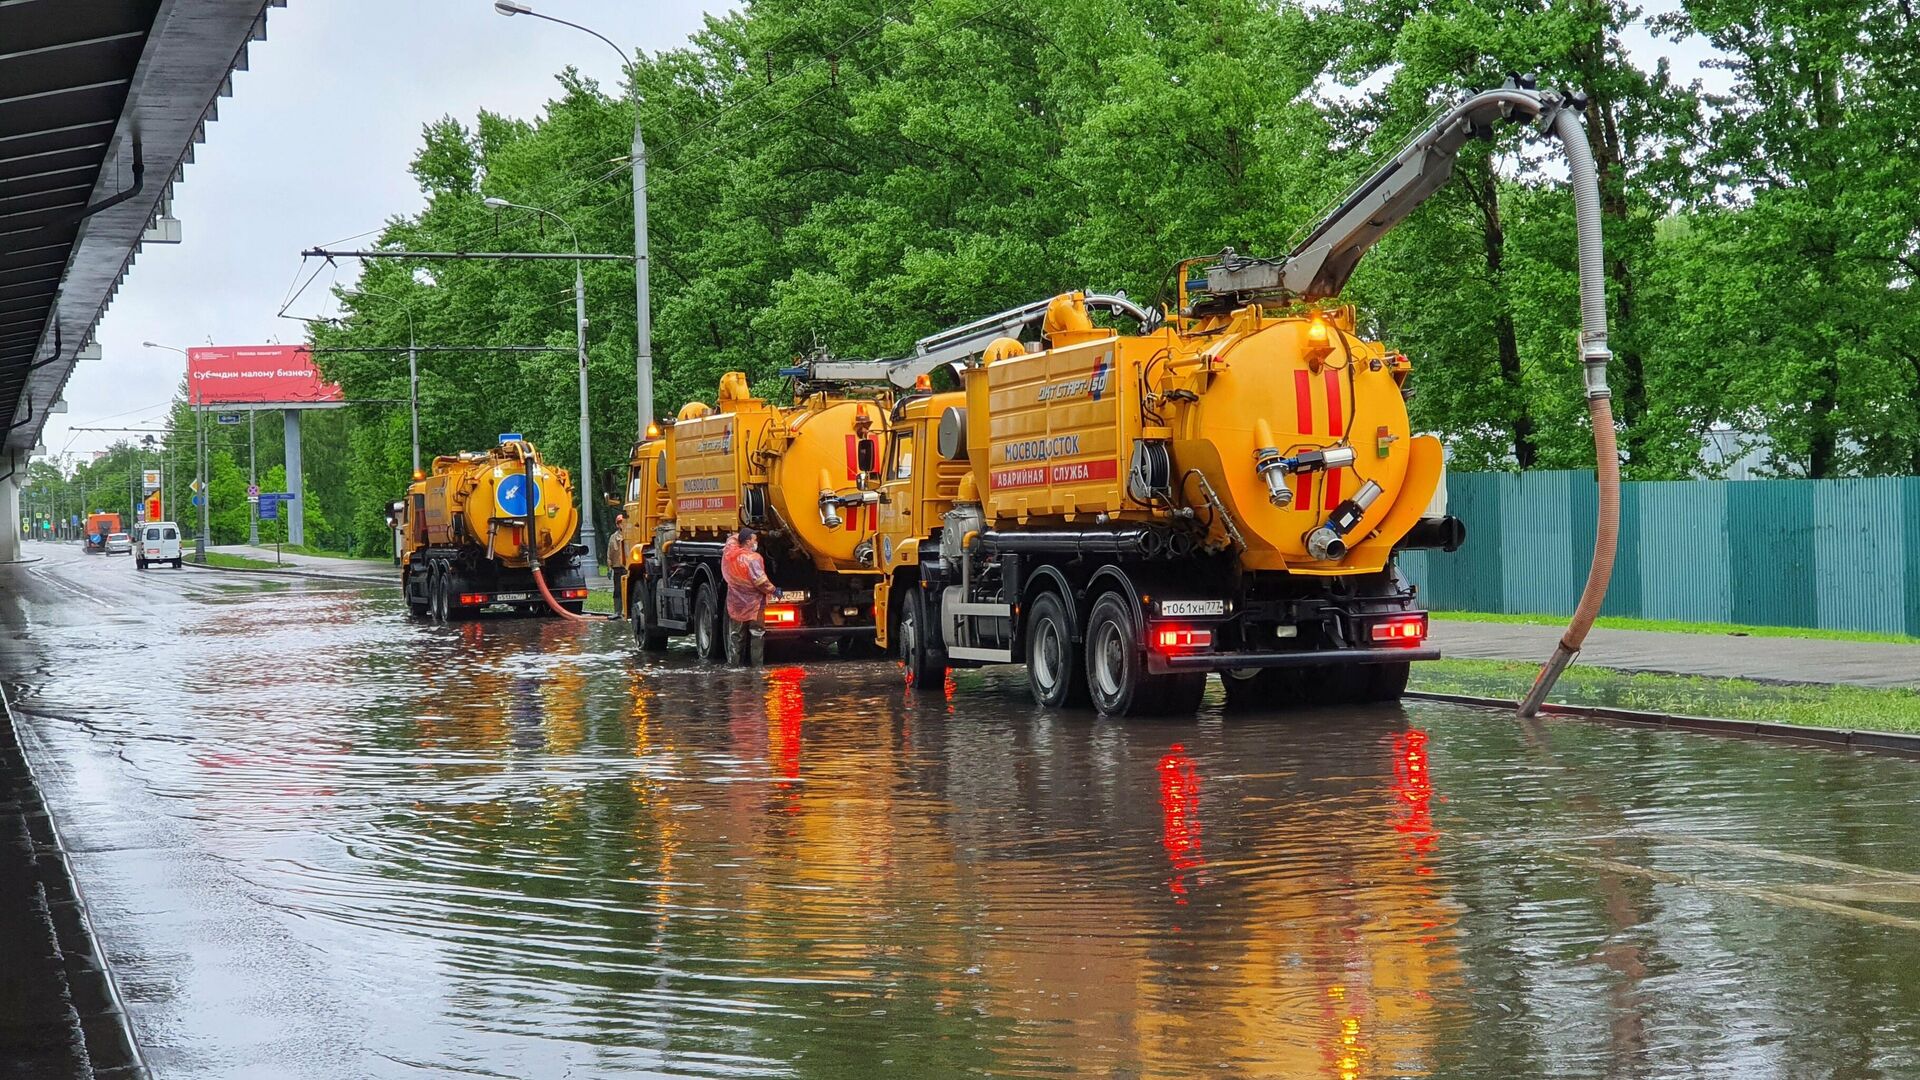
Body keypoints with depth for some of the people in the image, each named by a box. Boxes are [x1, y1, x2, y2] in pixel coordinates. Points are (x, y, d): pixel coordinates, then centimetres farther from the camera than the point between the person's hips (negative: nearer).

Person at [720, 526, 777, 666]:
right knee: (757, 635, 4)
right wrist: (773, 590, -8)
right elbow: (760, 582, -21)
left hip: (736, 604, 6)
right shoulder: (753, 559, -21)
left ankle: (733, 663, 17)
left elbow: (732, 538, 21)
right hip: (753, 604, -6)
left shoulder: (729, 553, -2)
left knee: (736, 636, 14)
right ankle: (757, 663, 5)